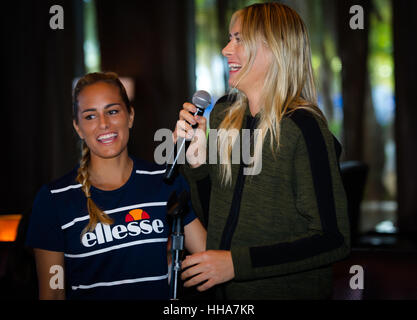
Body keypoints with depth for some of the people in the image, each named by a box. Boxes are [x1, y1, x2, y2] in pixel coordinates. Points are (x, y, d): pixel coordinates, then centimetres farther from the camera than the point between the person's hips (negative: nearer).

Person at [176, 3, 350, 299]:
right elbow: (212, 215, 8)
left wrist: (236, 263, -24)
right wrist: (196, 161, -9)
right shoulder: (223, 113, 1)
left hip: (289, 291, -6)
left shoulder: (302, 126, -18)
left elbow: (334, 239, -21)